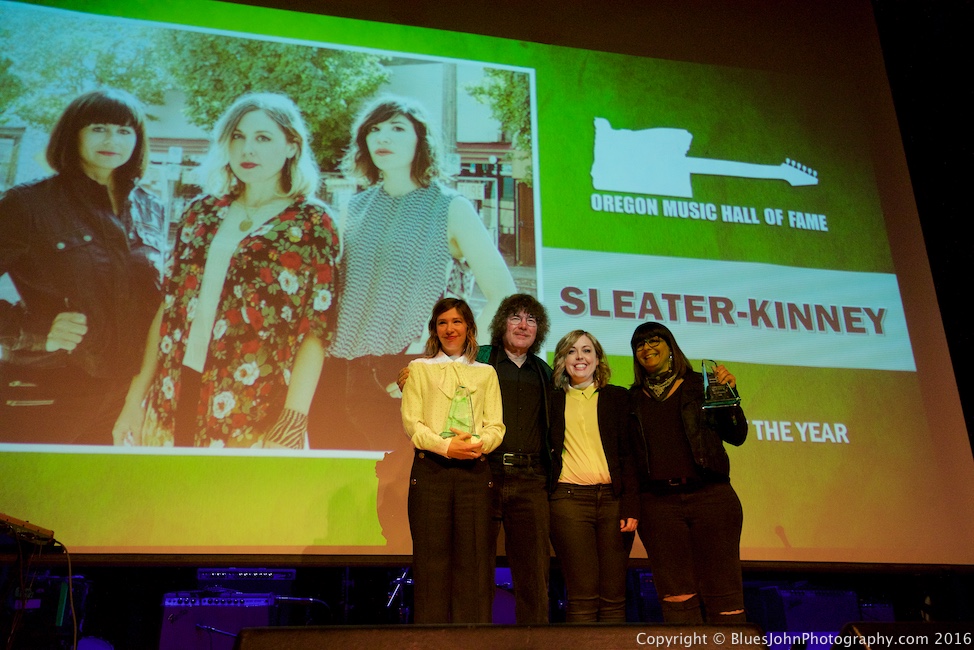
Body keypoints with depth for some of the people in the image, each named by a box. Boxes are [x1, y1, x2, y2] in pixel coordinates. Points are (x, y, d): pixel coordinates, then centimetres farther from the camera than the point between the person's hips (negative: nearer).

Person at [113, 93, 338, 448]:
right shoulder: (202, 213, 10)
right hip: (172, 403, 4)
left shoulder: (311, 224, -3)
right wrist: (135, 398, 7)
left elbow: (317, 326, -8)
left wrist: (293, 423, -14)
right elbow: (167, 306, 10)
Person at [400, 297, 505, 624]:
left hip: (475, 471, 1)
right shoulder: (420, 368, 14)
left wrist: (478, 443, -14)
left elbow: (496, 426, 8)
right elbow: (412, 422, 2)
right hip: (431, 470, -1)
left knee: (473, 560, -2)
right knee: (432, 560, -3)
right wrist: (446, 446, -15)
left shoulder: (486, 373, 18)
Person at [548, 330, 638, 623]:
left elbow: (630, 453, 5)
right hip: (569, 499, -1)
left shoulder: (618, 397, 12)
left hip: (613, 499, 1)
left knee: (614, 596, 0)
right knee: (582, 596, -5)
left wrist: (631, 506, -4)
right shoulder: (554, 400, 13)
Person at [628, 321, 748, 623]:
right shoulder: (633, 398, 15)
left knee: (722, 591, -3)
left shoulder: (700, 385, 9)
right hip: (657, 502, 2)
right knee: (676, 594, 0)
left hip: (710, 495, -1)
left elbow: (736, 436, 5)